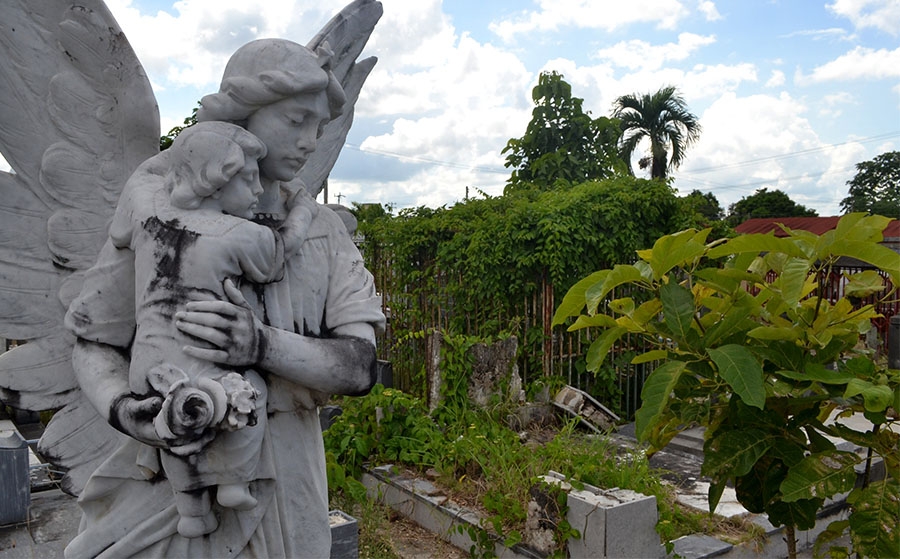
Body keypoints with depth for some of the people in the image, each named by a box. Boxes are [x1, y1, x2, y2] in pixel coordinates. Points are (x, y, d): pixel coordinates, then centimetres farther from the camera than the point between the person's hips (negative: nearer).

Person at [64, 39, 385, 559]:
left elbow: (359, 365, -9)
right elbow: (94, 345, 4)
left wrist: (262, 345, -27)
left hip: (281, 487, 2)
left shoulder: (323, 230, -1)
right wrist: (124, 411, -18)